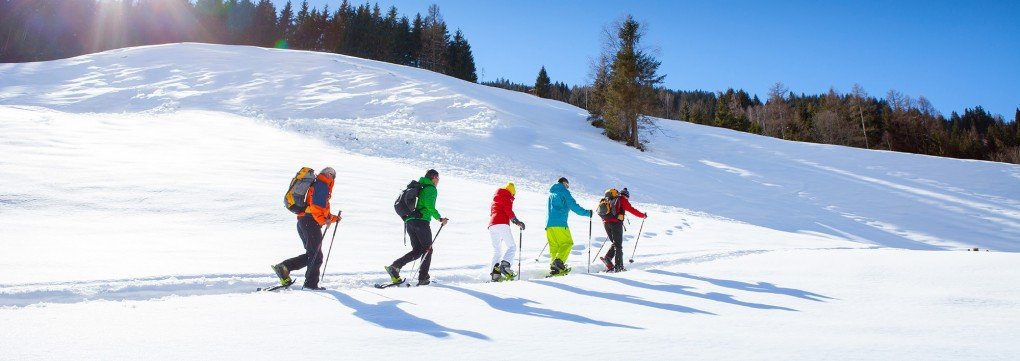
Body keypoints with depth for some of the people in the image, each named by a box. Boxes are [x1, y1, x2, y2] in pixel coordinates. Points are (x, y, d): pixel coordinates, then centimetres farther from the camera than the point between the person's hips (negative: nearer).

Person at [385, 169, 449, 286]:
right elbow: (429, 204, -18)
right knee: (428, 250, 4)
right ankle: (423, 278, 0)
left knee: (417, 250, 9)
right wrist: (439, 218, -13)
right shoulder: (431, 189, -1)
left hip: (408, 221, 8)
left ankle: (394, 266, -8)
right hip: (421, 221, -8)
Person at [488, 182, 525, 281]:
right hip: (502, 224, -8)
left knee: (496, 250, 10)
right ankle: (505, 265, -30)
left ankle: (495, 273, -4)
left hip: (491, 225, 8)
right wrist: (517, 221, -7)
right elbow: (508, 210, -8)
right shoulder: (506, 196, 6)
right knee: (512, 247, -7)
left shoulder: (495, 198, 30)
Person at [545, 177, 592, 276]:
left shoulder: (551, 194, 25)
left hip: (549, 224, 7)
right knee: (567, 243, -3)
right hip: (560, 224, -7)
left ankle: (554, 266, -2)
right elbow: (573, 206, -5)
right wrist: (587, 212, 3)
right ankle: (559, 260, -23)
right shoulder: (564, 192, 2)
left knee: (554, 246, 7)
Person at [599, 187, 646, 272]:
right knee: (618, 245, 1)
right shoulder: (622, 200, 5)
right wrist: (643, 215, 10)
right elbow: (632, 210, -2)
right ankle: (618, 267, -2)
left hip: (605, 222, 6)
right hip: (616, 223, -6)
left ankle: (608, 258, -5)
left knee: (615, 243, 17)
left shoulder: (609, 200, 23)